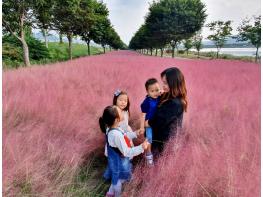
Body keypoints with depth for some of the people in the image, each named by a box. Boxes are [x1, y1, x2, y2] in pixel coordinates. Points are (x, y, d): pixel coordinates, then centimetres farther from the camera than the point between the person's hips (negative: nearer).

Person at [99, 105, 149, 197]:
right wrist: (141, 147, -36)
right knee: (118, 180, 20)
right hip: (119, 162, -9)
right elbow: (126, 152, -31)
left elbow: (123, 137, 6)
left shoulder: (110, 128, -9)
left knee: (116, 179, 32)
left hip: (116, 159, 9)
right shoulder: (116, 134, -38)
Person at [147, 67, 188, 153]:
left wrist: (149, 123, -9)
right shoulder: (168, 96, -1)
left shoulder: (175, 103, -29)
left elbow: (162, 121, -26)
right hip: (161, 134, 8)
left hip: (165, 138, -8)